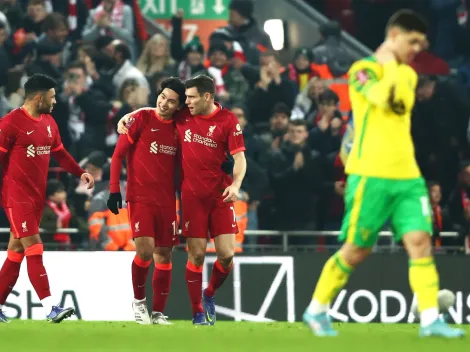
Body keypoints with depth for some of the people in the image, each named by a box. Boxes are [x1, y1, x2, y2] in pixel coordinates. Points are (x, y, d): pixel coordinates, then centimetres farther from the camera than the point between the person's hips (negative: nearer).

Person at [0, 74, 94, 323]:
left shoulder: (48, 123, 11)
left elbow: (60, 153, 21)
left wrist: (79, 172, 7)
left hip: (37, 197, 8)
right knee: (34, 249, -11)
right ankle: (50, 307, -15)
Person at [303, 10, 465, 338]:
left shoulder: (408, 74, 16)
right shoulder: (363, 69, -8)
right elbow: (385, 99, -24)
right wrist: (389, 64, -13)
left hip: (407, 175, 6)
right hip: (372, 175, -6)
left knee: (421, 241, -8)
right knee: (356, 250, 0)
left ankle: (430, 319, -12)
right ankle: (317, 310, 17)